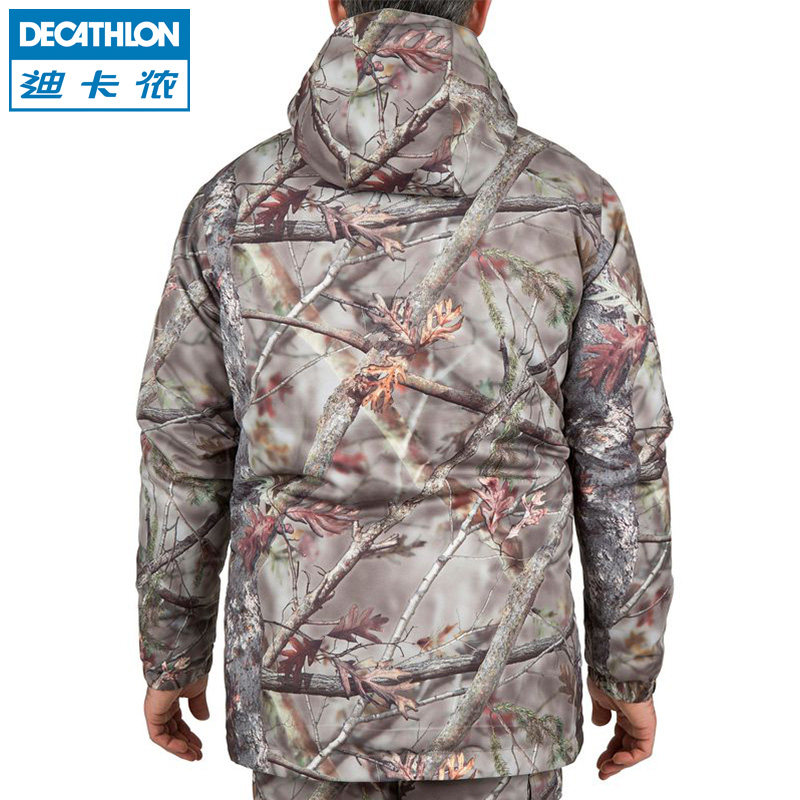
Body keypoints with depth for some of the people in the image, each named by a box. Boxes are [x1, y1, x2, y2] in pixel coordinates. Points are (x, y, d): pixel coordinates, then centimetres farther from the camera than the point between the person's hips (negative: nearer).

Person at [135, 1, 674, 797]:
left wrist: (170, 660, 13)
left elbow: (181, 463, -2)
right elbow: (621, 471, -5)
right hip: (489, 689, -1)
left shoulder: (234, 204, -7)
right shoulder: (573, 203, -9)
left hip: (310, 683, 1)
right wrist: (630, 672, 9)